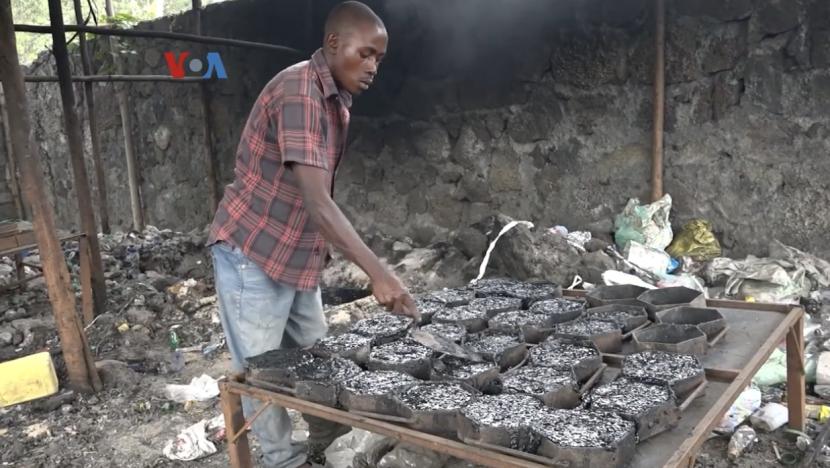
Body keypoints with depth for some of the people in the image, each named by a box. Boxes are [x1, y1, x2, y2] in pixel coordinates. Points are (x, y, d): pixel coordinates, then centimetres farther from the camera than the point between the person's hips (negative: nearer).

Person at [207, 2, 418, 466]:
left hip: (297, 256, 9)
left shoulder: (337, 100, 7)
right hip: (252, 254, -9)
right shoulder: (299, 91, -23)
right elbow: (316, 199, -32)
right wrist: (378, 271, -37)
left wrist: (322, 250, 16)